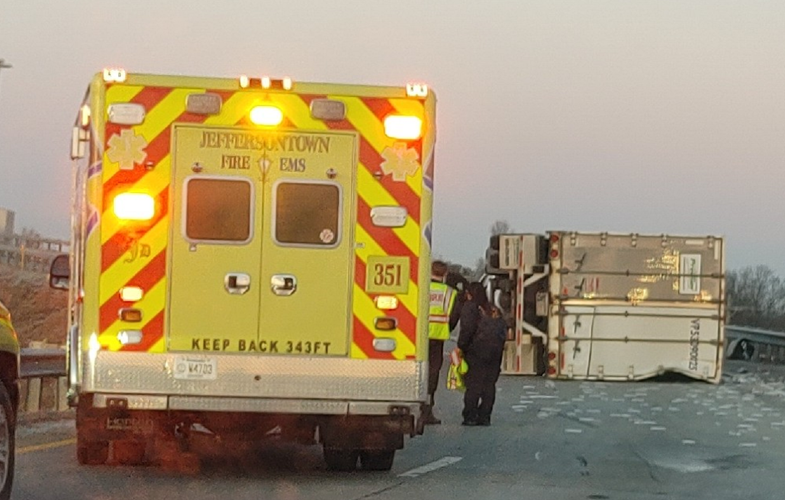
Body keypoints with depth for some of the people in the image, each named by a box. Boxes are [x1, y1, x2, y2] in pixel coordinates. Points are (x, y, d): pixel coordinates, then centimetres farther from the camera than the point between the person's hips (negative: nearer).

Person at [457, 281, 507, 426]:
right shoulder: (494, 310, 18)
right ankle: (485, 416, 5)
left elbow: (467, 329, -11)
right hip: (495, 352, 5)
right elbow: (504, 329, 14)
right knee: (489, 384, 6)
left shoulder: (469, 308, -1)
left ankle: (470, 416, -7)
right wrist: (499, 346, 15)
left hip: (477, 351, -5)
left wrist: (461, 347, -4)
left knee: (473, 384, -4)